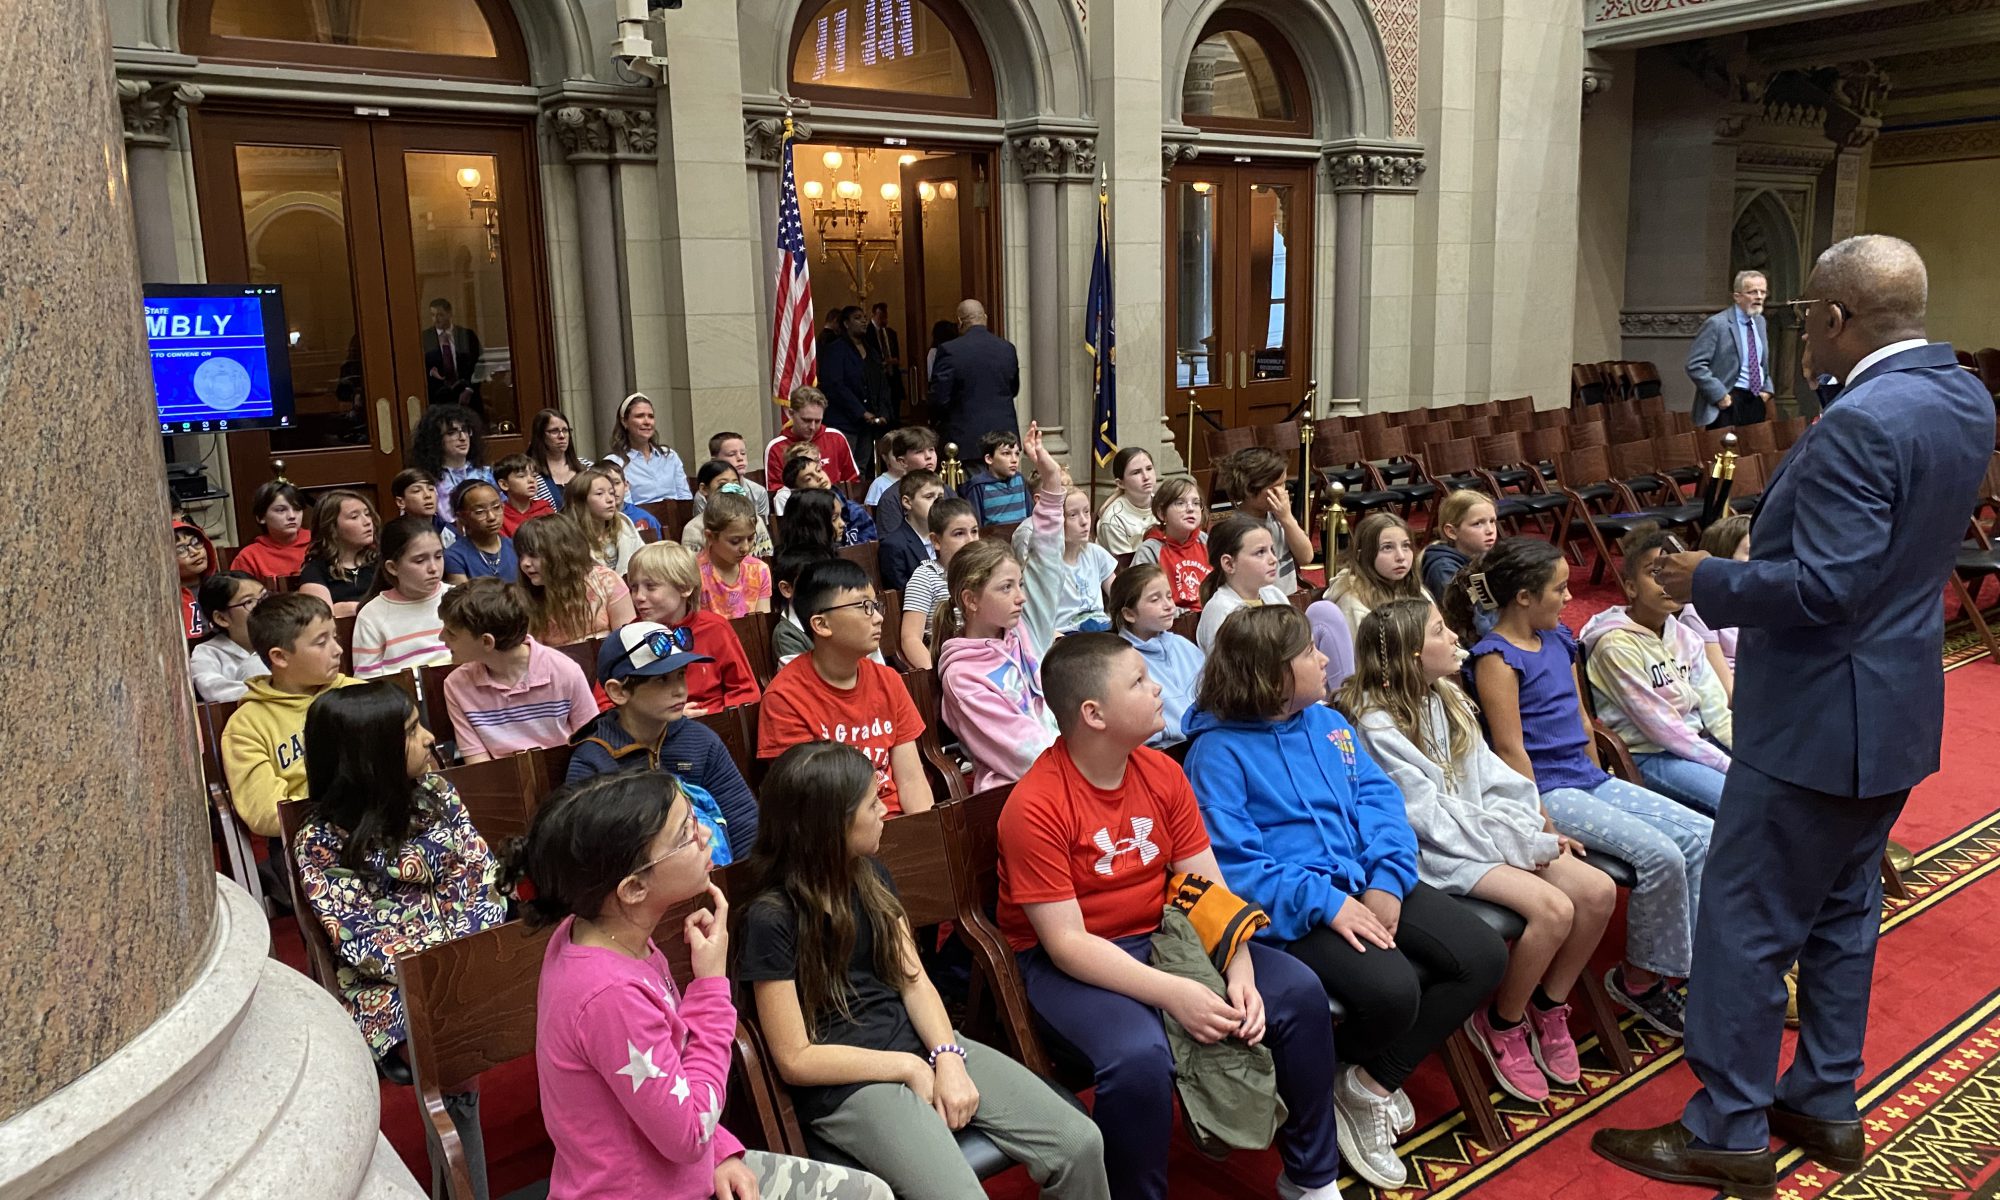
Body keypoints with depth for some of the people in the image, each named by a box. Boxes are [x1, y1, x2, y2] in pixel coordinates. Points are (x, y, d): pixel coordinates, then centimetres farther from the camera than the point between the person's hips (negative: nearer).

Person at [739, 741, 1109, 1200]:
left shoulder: (870, 875, 7)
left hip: (916, 1041, 6)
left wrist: (947, 1058, -12)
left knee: (1080, 1143, -8)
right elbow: (795, 1061, -13)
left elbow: (915, 981, 5)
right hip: (847, 1084, -6)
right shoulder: (772, 918, -15)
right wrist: (909, 1067, -11)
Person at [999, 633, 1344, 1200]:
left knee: (1299, 992, -7)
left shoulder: (1163, 773, -1)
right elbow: (1066, 942, -23)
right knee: (1139, 1057, -34)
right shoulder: (1034, 807, -21)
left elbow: (1210, 888, -1)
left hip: (1161, 935, 6)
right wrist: (1174, 994, -30)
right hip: (1068, 962, -6)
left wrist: (1241, 974, -18)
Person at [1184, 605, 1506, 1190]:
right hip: (1292, 908, -8)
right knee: (1391, 990, -30)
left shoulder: (1328, 721, 12)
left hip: (1366, 882, 8)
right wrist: (1325, 902, -23)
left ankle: (1375, 1080, 7)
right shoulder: (1219, 750, -11)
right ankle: (1319, 1074, 6)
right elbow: (1232, 863, -16)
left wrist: (1386, 880, -12)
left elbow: (1380, 799, 6)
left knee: (1484, 956, -6)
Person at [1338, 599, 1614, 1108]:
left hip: (1487, 829, 8)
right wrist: (1520, 844, -14)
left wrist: (1537, 828, -2)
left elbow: (1491, 774, 12)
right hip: (1440, 853, -8)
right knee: (1553, 909, -25)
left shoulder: (1447, 698, 12)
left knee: (1598, 890, -9)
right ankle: (1502, 1024, 0)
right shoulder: (1377, 723, -15)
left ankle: (1549, 1008, 12)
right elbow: (1430, 815, -17)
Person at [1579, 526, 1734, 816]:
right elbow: (1659, 726, -17)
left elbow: (1717, 712, 5)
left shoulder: (1685, 637, 9)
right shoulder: (1616, 645, -14)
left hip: (1696, 742, 8)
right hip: (1649, 756, -8)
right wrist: (1729, 766, -17)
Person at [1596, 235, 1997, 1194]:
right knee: (1842, 912, 20)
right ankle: (1827, 1106, 33)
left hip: (1818, 723, -10)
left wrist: (1708, 582, -14)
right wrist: (1790, 491, 9)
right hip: (1897, 710, 10)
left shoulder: (1861, 424, -25)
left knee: (1746, 926, 2)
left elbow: (1822, 588, -27)